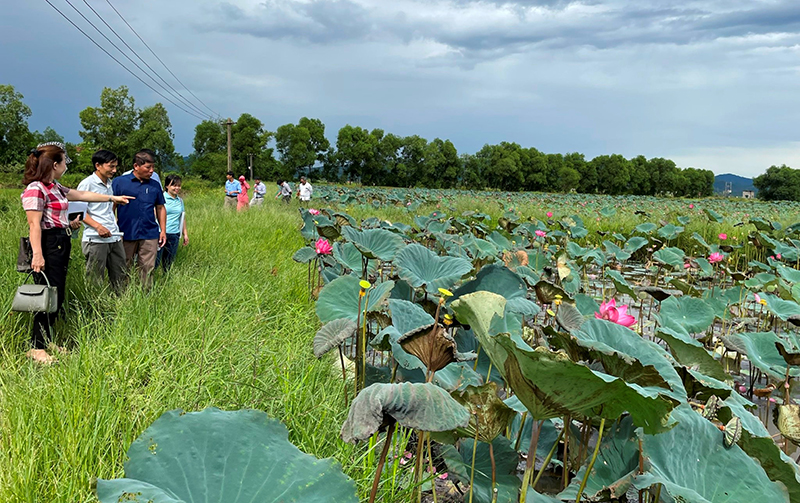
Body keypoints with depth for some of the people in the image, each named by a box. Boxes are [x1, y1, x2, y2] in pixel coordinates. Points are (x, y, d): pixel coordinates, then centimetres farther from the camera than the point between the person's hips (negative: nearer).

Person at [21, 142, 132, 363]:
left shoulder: (55, 188, 16)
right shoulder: (35, 189, -13)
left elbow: (82, 194, 29)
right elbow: (34, 224, -19)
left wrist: (112, 198, 36)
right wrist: (37, 255, -25)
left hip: (61, 245, 10)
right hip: (47, 245, -10)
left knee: (57, 297, 11)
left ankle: (46, 341, 19)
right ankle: (36, 348, 1)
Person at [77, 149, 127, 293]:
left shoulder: (110, 183, 18)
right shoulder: (87, 184, -5)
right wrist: (98, 226, -20)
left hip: (115, 238, 7)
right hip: (96, 239, -7)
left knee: (121, 279, 7)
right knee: (95, 281, -2)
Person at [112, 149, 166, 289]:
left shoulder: (155, 185, 9)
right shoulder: (119, 182, -1)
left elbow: (160, 208, 17)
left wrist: (163, 230, 11)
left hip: (150, 235, 2)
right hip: (126, 235, -2)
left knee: (147, 270, 4)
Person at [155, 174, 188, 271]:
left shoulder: (180, 201, 14)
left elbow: (183, 218, 21)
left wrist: (185, 234, 20)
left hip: (174, 235, 5)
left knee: (168, 263, 9)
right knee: (155, 261, -8)